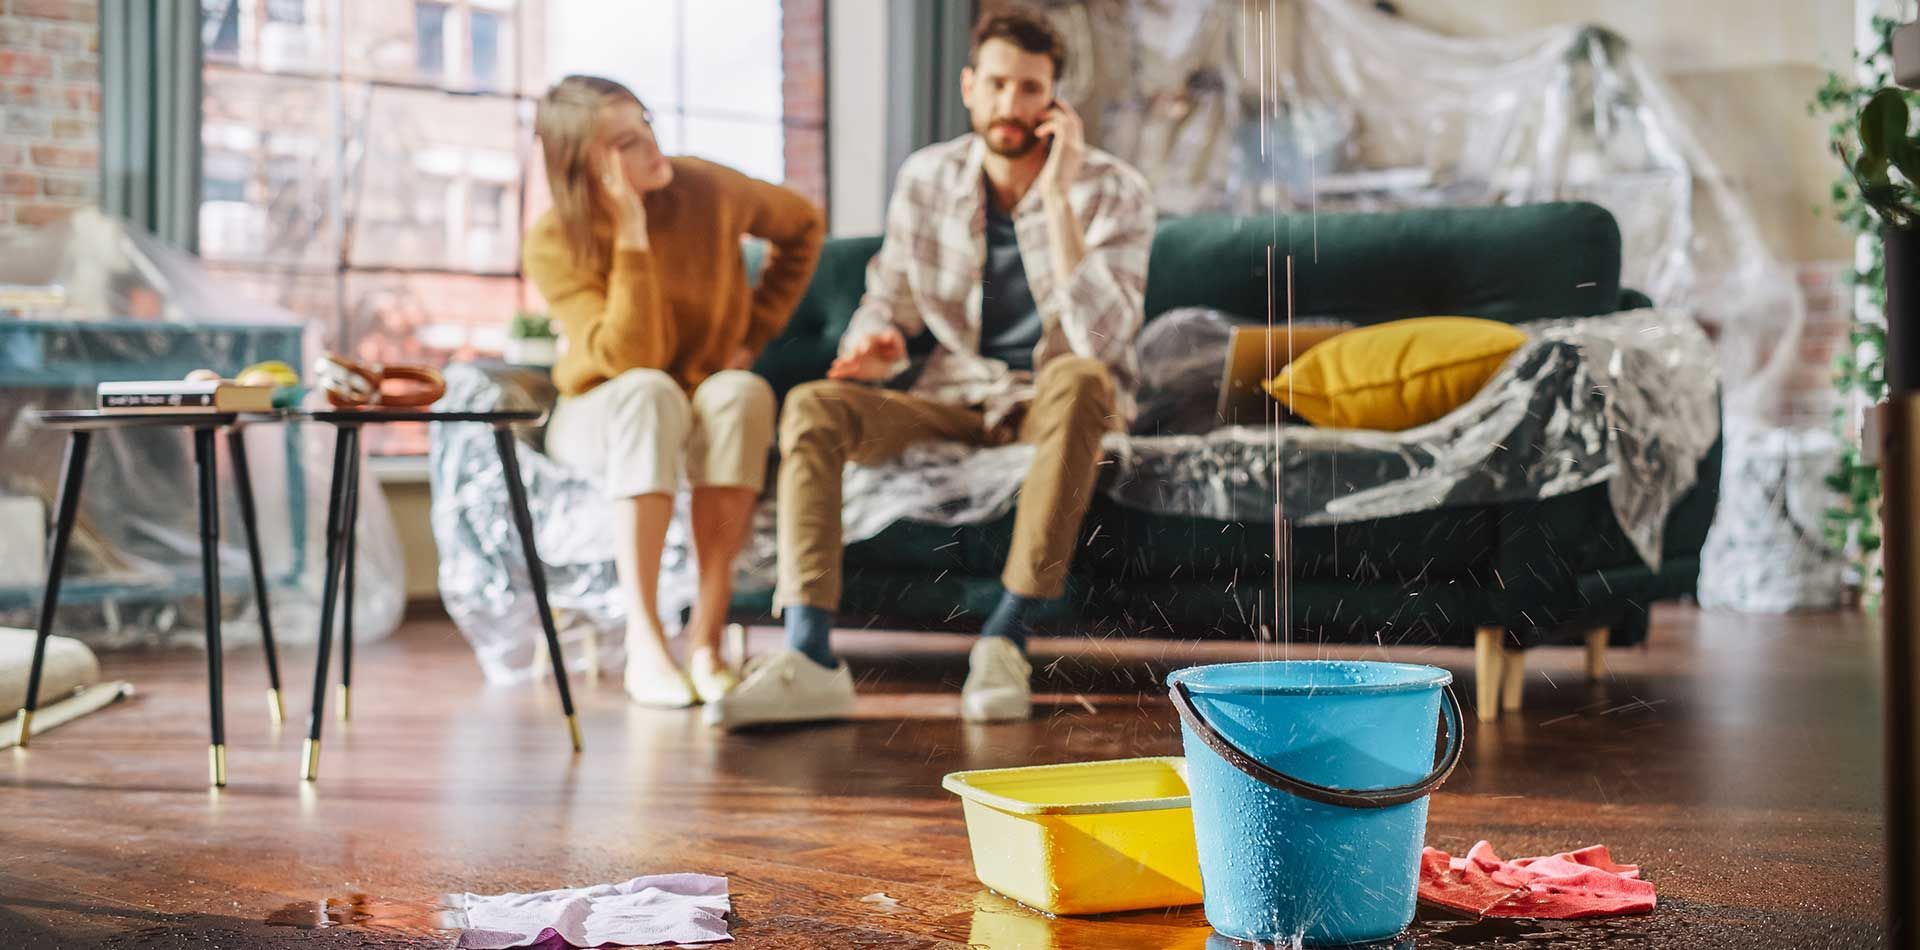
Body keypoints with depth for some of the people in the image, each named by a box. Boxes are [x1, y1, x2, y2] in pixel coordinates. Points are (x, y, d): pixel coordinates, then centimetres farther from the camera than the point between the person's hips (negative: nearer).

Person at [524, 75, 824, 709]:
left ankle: (706, 639, -37)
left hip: (714, 412, 2)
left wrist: (754, 334, 0)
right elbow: (631, 358, -28)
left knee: (740, 392, -34)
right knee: (650, 391, -37)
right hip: (601, 418, -2)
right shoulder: (553, 244, -18)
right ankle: (644, 645, -40)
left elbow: (802, 227, 7)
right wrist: (632, 237, -32)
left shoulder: (704, 190, -13)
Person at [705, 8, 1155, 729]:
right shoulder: (927, 178, 0)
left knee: (1077, 378, -39)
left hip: (1052, 400, -3)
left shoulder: (1111, 191, -12)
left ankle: (1006, 638, -35)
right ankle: (810, 659, -35)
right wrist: (874, 344, -15)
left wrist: (1057, 198, -28)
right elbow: (889, 298, 11)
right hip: (954, 398, 3)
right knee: (812, 407, -22)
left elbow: (1098, 342, -27)